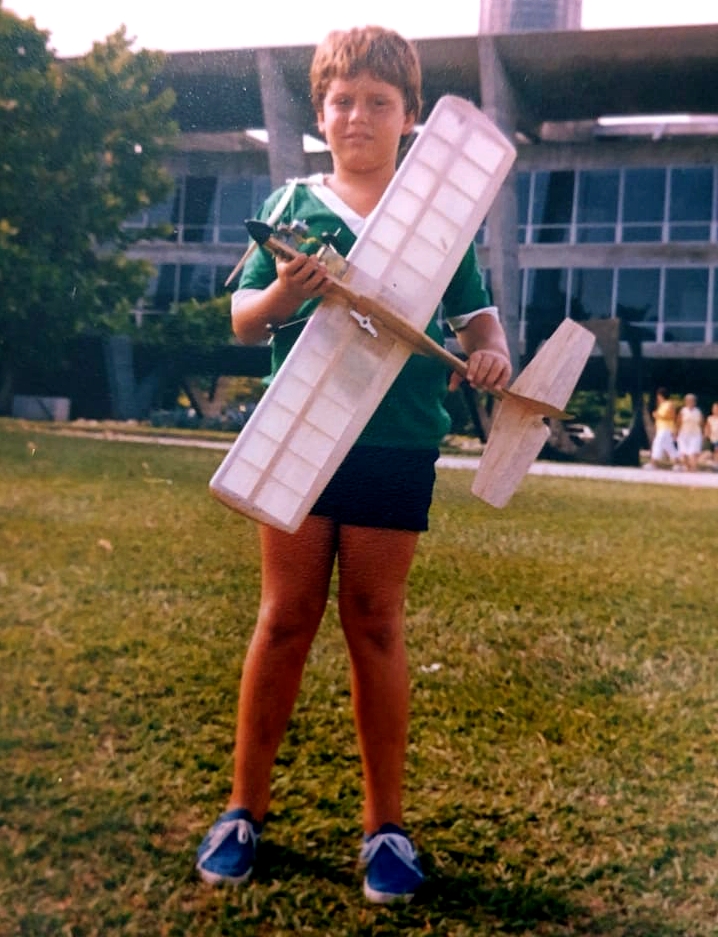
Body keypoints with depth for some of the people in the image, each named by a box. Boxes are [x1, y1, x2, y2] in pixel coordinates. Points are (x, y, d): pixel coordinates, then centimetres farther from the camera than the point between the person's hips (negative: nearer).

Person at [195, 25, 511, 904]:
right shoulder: (293, 205, 8)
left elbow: (476, 310, 12)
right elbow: (240, 317, 6)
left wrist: (494, 351, -11)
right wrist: (280, 295, -16)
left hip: (397, 445, 0)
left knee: (375, 625, 5)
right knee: (285, 617, 4)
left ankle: (385, 825, 17)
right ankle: (243, 809, 18)